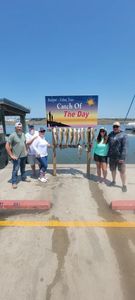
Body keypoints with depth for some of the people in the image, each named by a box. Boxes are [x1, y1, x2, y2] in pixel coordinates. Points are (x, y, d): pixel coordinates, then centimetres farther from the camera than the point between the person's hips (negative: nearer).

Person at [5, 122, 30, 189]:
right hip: (16, 156, -6)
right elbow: (7, 146, -16)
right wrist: (11, 155, -16)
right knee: (15, 169, 0)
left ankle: (24, 178, 38)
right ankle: (14, 182, 13)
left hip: (23, 155, 6)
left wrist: (25, 150, 11)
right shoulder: (12, 135, -15)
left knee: (23, 168, 20)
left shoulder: (23, 134, 5)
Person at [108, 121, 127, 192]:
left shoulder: (123, 135, -9)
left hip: (120, 156, -4)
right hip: (112, 156, 5)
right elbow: (108, 144, 11)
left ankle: (124, 185, 19)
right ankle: (113, 181, 37)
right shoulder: (110, 134, 6)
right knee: (113, 170, 17)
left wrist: (122, 157, -20)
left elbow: (124, 147, -14)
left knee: (122, 171, 3)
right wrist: (107, 154, 6)